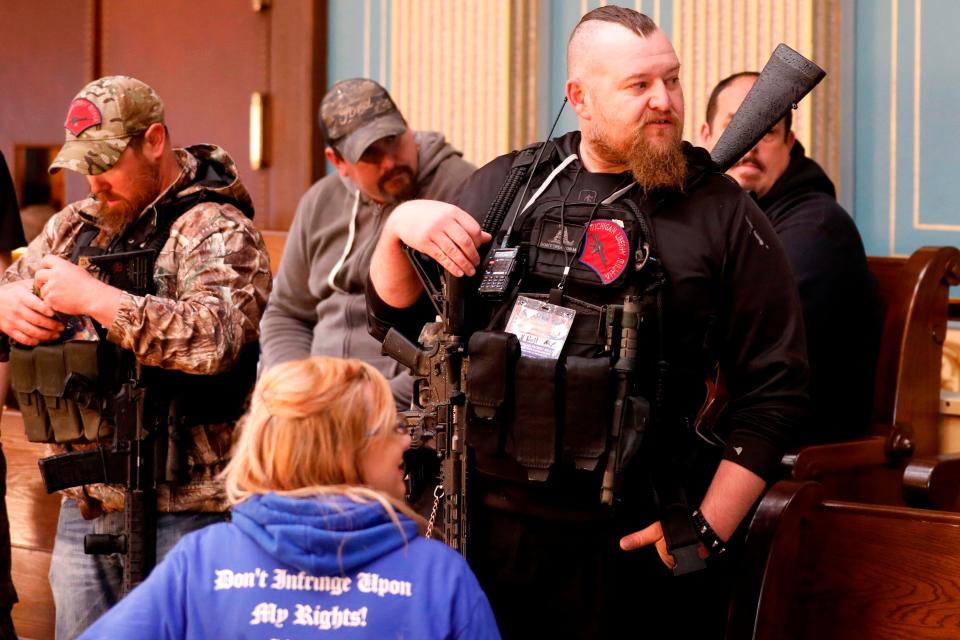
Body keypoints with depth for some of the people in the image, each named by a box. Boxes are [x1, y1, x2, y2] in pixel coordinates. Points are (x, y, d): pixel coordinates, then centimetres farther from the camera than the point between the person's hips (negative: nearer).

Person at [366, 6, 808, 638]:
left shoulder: (723, 215, -1)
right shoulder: (503, 187, 8)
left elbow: (775, 389, -2)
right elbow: (398, 316, 13)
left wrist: (710, 530, -9)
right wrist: (400, 227, -7)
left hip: (635, 541, -2)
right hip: (494, 523, 3)